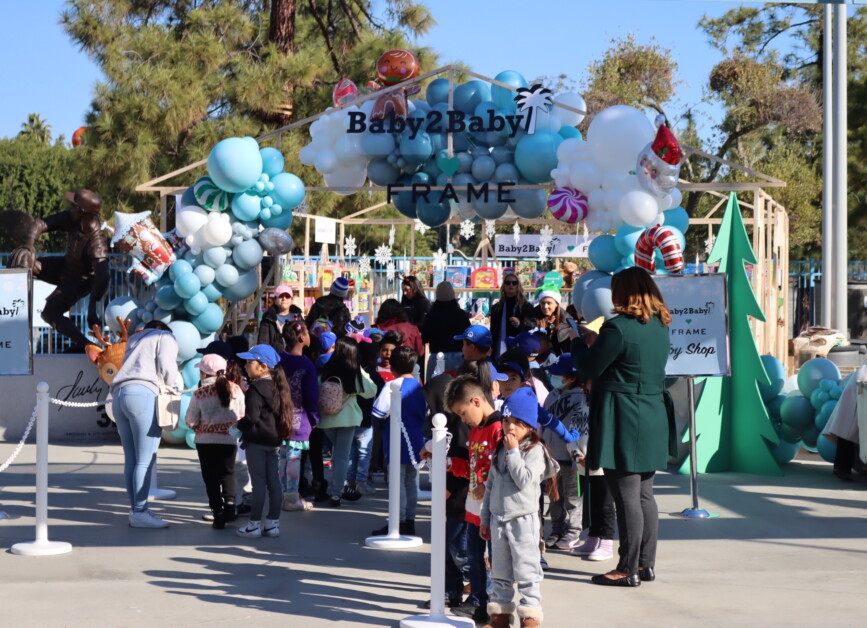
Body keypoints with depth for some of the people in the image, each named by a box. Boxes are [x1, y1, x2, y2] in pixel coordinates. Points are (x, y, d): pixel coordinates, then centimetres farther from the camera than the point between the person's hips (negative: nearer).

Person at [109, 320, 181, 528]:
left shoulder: (135, 341, 36)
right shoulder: (165, 337, 16)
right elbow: (166, 365, -2)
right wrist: (176, 384, 14)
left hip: (119, 394, 7)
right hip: (142, 394, -7)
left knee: (131, 459, 6)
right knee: (145, 459, -8)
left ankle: (135, 509, 6)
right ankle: (139, 512, -12)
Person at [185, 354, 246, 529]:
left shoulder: (199, 394, -8)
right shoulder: (235, 389, -1)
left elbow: (190, 421, -5)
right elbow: (241, 415, 4)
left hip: (205, 440, -2)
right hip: (229, 439, 2)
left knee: (211, 477, 6)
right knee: (227, 472, 16)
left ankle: (218, 512, 1)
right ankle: (229, 502, -6)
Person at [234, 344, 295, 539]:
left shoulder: (256, 390, -16)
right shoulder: (277, 387, 10)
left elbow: (252, 418, -22)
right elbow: (284, 414, 15)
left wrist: (239, 426, -4)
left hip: (256, 442, -8)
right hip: (274, 441, 8)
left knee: (258, 483, -4)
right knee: (273, 483, 9)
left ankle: (254, 524, 2)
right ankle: (273, 523, 14)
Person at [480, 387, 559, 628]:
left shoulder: (535, 450, -8)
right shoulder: (500, 449, 12)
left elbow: (524, 480, -22)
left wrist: (513, 452, -17)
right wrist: (485, 519, 15)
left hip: (523, 519, -7)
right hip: (498, 517, 7)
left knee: (526, 571, -5)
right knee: (499, 572, 12)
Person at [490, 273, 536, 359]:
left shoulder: (527, 307, 6)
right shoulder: (496, 308, 14)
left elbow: (533, 327, -1)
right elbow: (493, 332, 13)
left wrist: (519, 324, -20)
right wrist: (491, 355, 5)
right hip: (501, 352, 2)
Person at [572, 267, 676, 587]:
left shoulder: (618, 328, -17)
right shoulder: (660, 326, 8)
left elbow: (589, 368, -10)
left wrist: (581, 341, 9)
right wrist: (596, 343, 21)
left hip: (623, 423, -8)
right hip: (653, 419, 8)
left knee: (627, 497, -3)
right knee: (644, 494, 14)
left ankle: (629, 569, 0)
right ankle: (646, 563, 20)